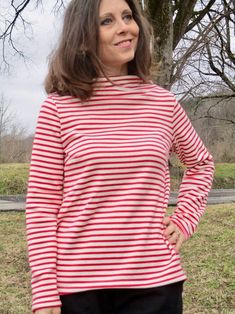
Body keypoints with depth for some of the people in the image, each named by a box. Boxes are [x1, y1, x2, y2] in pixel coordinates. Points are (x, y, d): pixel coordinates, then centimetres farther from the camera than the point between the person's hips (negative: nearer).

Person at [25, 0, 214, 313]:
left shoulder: (164, 102, 3)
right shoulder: (58, 107, -5)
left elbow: (201, 164, 20)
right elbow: (41, 205, -5)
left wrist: (185, 220, 6)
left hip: (155, 281, 2)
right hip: (76, 284, -2)